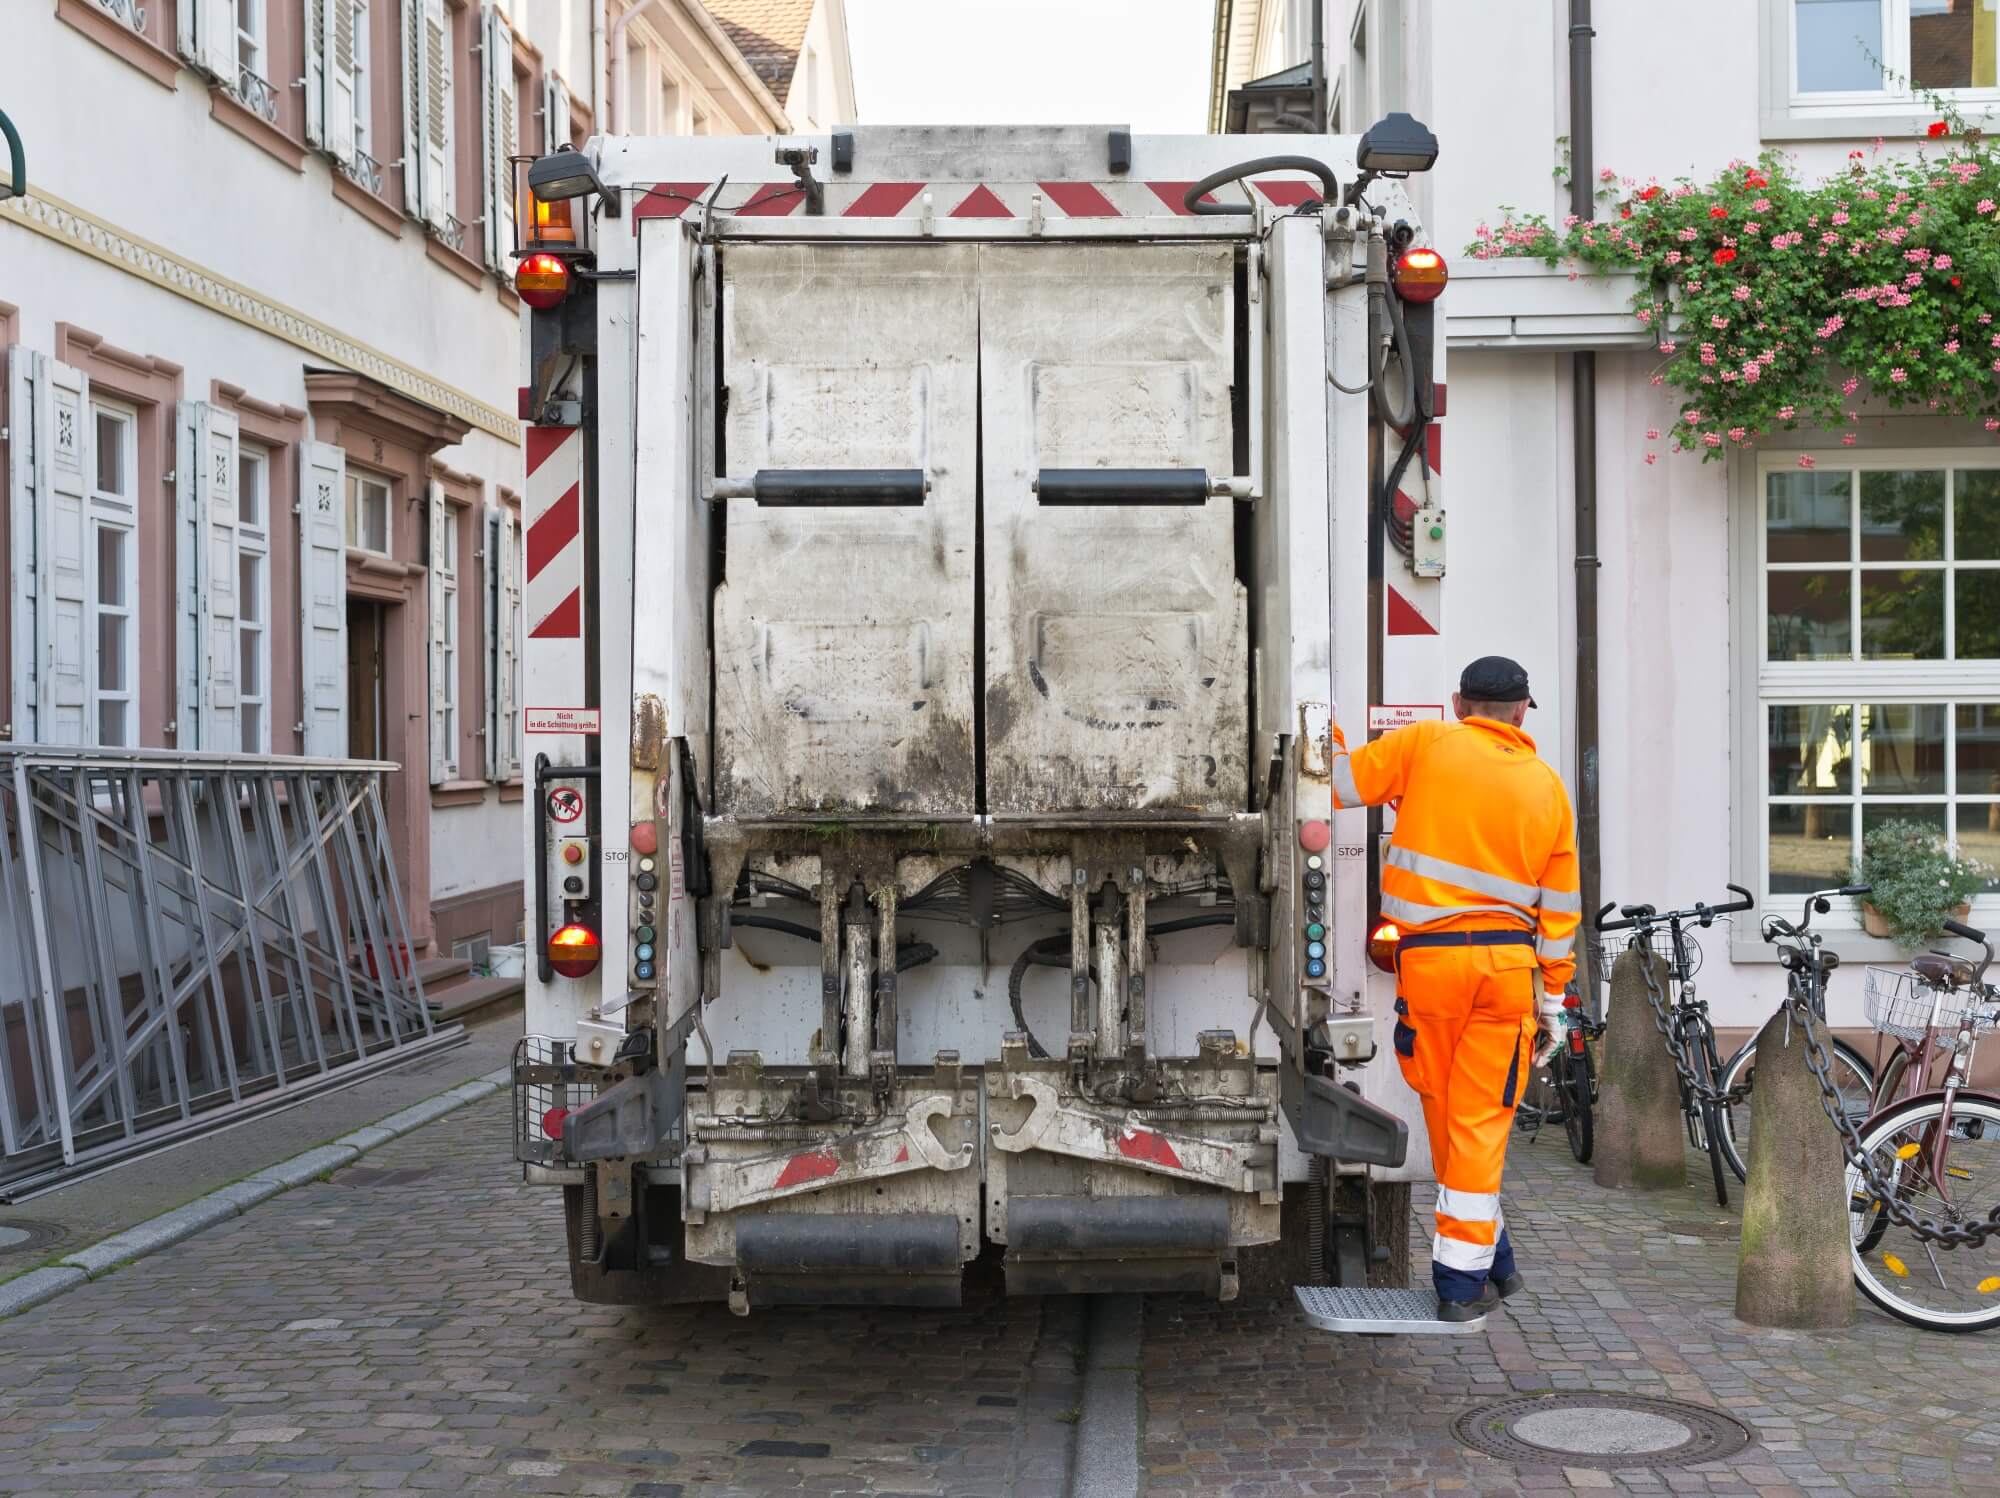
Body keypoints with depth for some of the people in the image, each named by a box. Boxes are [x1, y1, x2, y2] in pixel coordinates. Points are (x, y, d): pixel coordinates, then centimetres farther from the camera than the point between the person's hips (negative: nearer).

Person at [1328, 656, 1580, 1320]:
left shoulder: (1426, 744, 1)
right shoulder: (1549, 787, 10)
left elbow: (1337, 783, 1)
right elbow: (1560, 910, 10)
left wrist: (1328, 731, 20)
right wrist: (1551, 1002, 17)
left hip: (1429, 955, -1)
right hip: (1509, 961, 2)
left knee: (1444, 1112, 12)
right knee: (1482, 1121, 6)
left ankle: (1486, 1260, 20)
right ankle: (1466, 1276, 8)